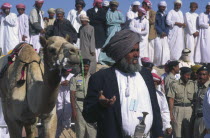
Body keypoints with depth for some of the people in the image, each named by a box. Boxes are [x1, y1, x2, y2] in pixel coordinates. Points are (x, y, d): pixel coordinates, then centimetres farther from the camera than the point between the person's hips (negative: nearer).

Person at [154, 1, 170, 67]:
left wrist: (165, 32, -4)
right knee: (159, 48, -13)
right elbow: (155, 25, -3)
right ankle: (157, 63, -9)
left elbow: (167, 25, 13)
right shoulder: (156, 15, 5)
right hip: (158, 35, -4)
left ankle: (164, 63, -7)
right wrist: (161, 32, -11)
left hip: (165, 35, 4)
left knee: (165, 49, -7)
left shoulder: (166, 16, 19)